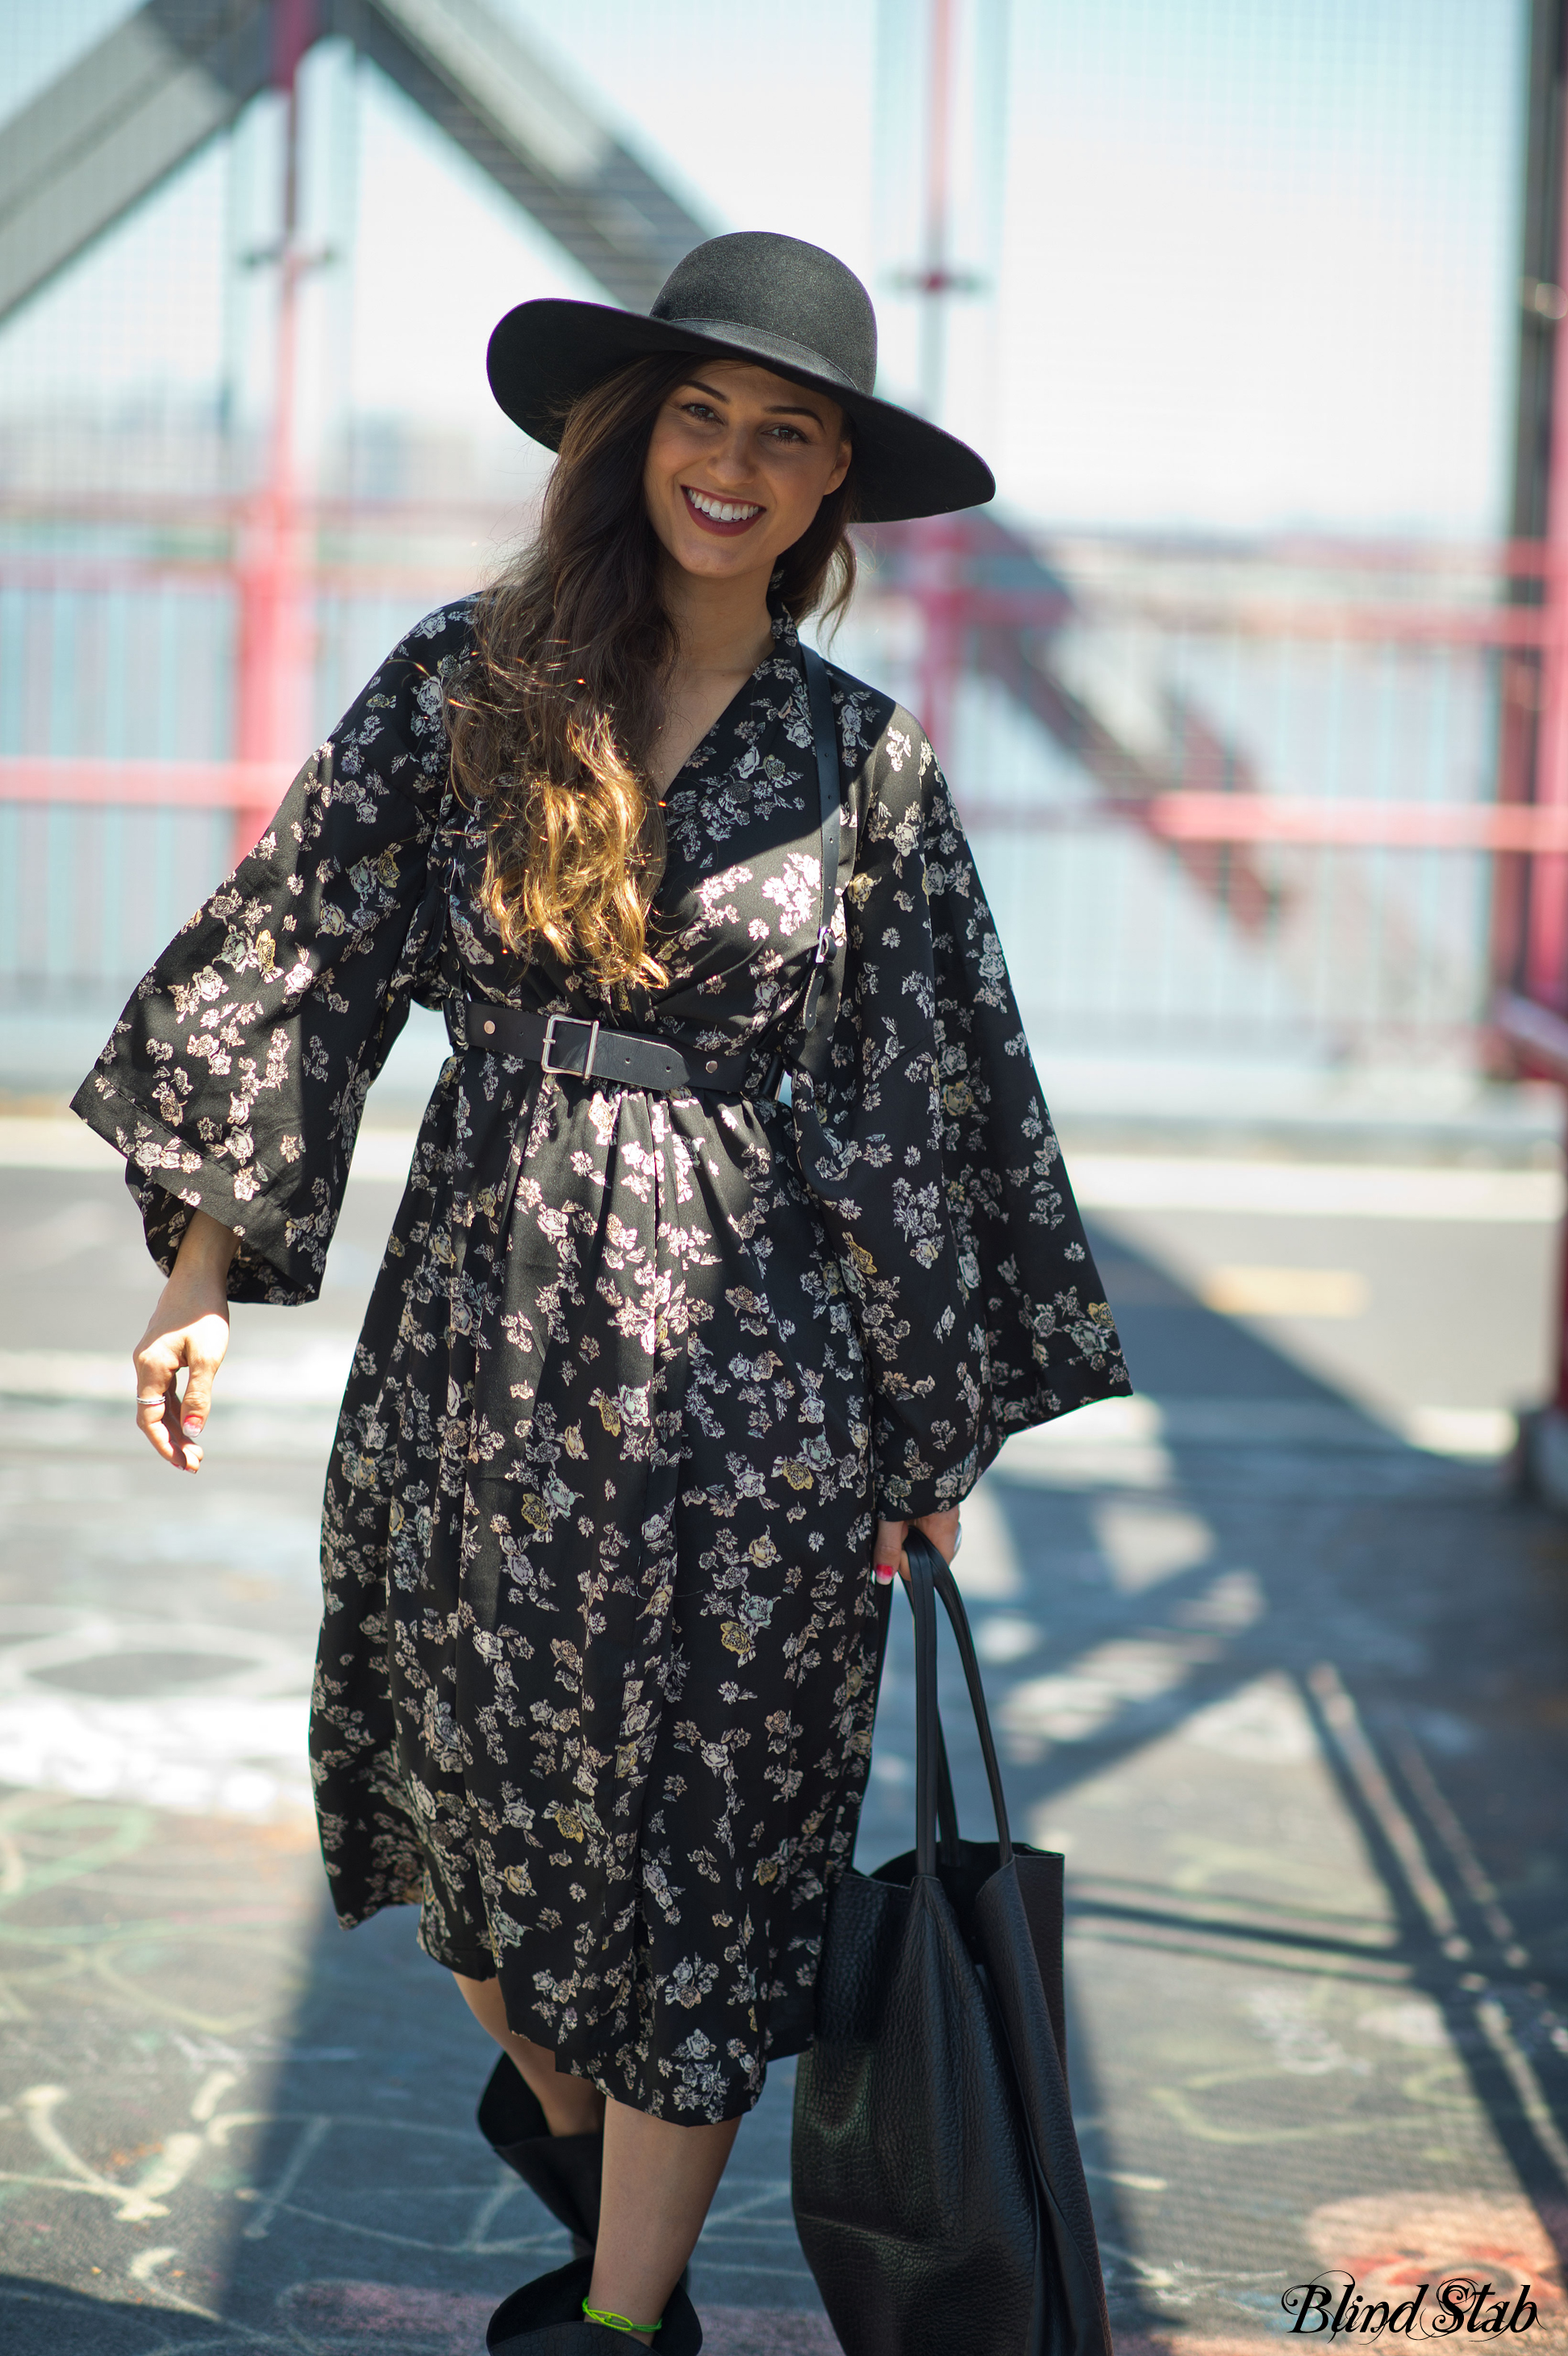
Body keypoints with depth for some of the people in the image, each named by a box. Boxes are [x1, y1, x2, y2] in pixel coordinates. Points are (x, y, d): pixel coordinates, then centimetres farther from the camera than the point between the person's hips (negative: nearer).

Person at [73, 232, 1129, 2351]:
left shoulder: (863, 763, 2)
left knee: (693, 1853, 4)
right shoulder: (463, 688, 1)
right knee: (466, 1791, 14)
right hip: (478, 1331, 1)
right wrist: (207, 1266, -8)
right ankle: (560, 2108, 43)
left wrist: (932, 1436, 5)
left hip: (742, 1371, -1)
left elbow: (911, 1105, 5)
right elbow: (297, 962, 0)